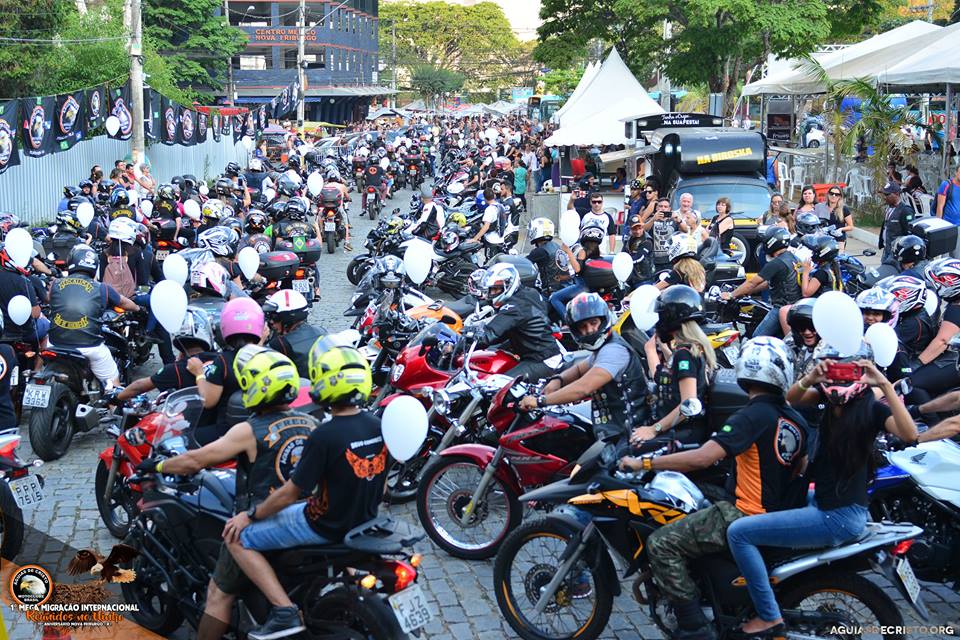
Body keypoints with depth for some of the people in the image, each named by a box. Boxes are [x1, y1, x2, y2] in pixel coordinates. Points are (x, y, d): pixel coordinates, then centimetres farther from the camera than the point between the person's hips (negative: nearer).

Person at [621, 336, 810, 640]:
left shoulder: (753, 417, -18)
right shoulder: (796, 419, 6)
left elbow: (702, 457, -27)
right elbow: (803, 467, 20)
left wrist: (644, 463, -19)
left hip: (748, 518, -9)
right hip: (783, 516, 9)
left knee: (661, 544, -9)